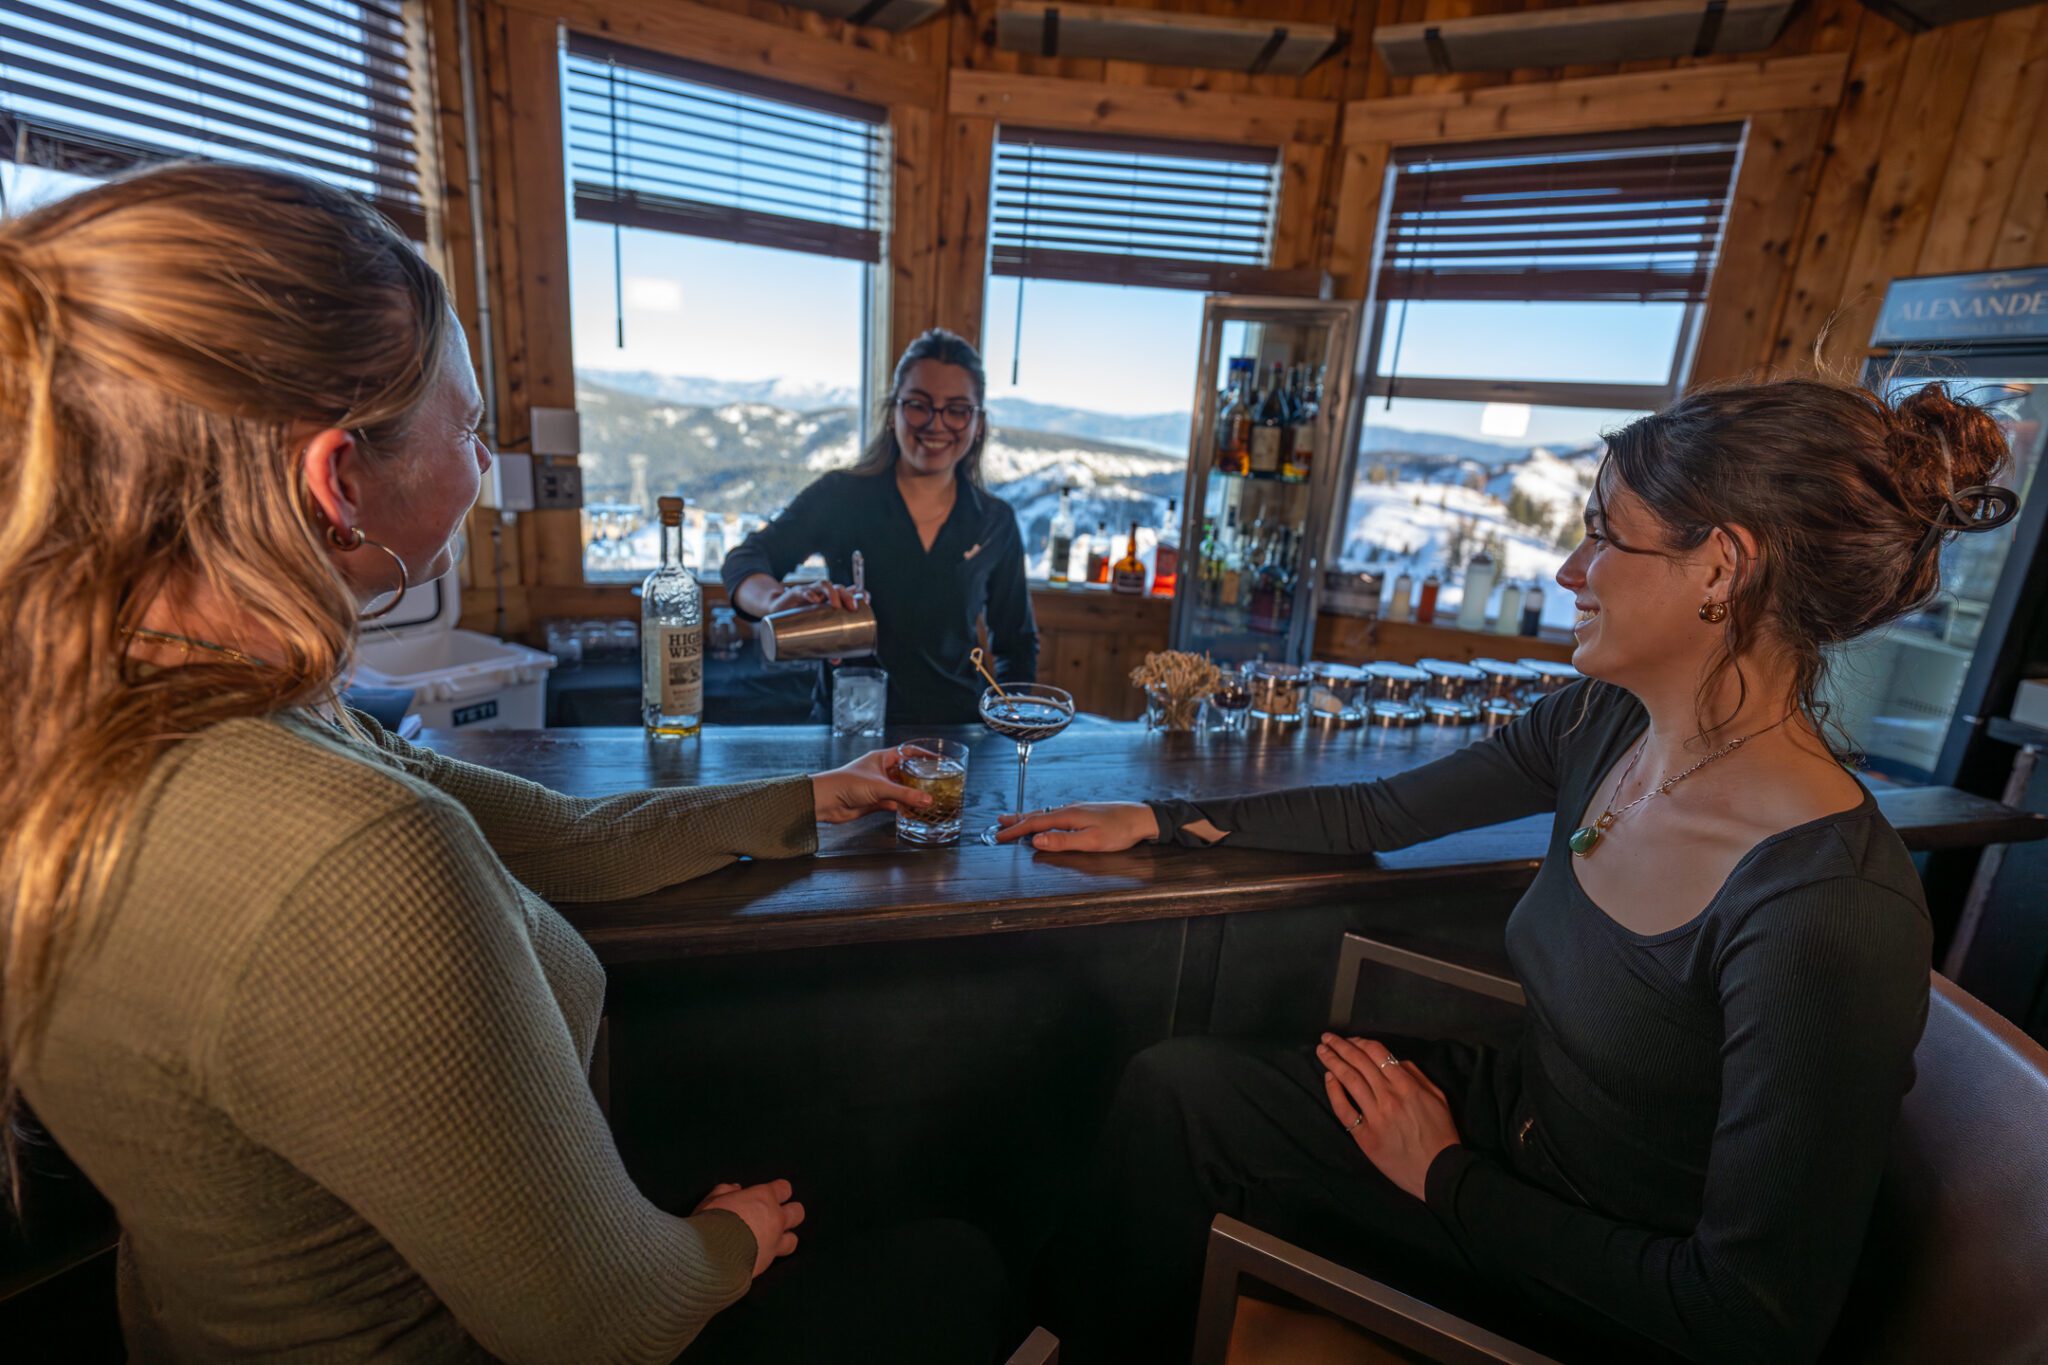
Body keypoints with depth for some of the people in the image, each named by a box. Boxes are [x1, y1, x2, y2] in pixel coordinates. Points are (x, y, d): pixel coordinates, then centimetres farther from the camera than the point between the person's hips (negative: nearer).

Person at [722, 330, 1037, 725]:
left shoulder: (996, 522, 6)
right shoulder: (840, 496, 0)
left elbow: (1017, 643, 15)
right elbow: (745, 561, -10)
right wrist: (779, 600, -32)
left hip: (955, 733, 3)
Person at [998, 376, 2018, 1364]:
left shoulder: (1830, 912, -32)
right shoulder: (1601, 725, -10)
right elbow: (1379, 810, 0)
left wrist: (1447, 1181, -16)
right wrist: (1157, 820, 2)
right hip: (1511, 1108, 6)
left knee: (1179, 1098, -9)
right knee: (1174, 1081, -4)